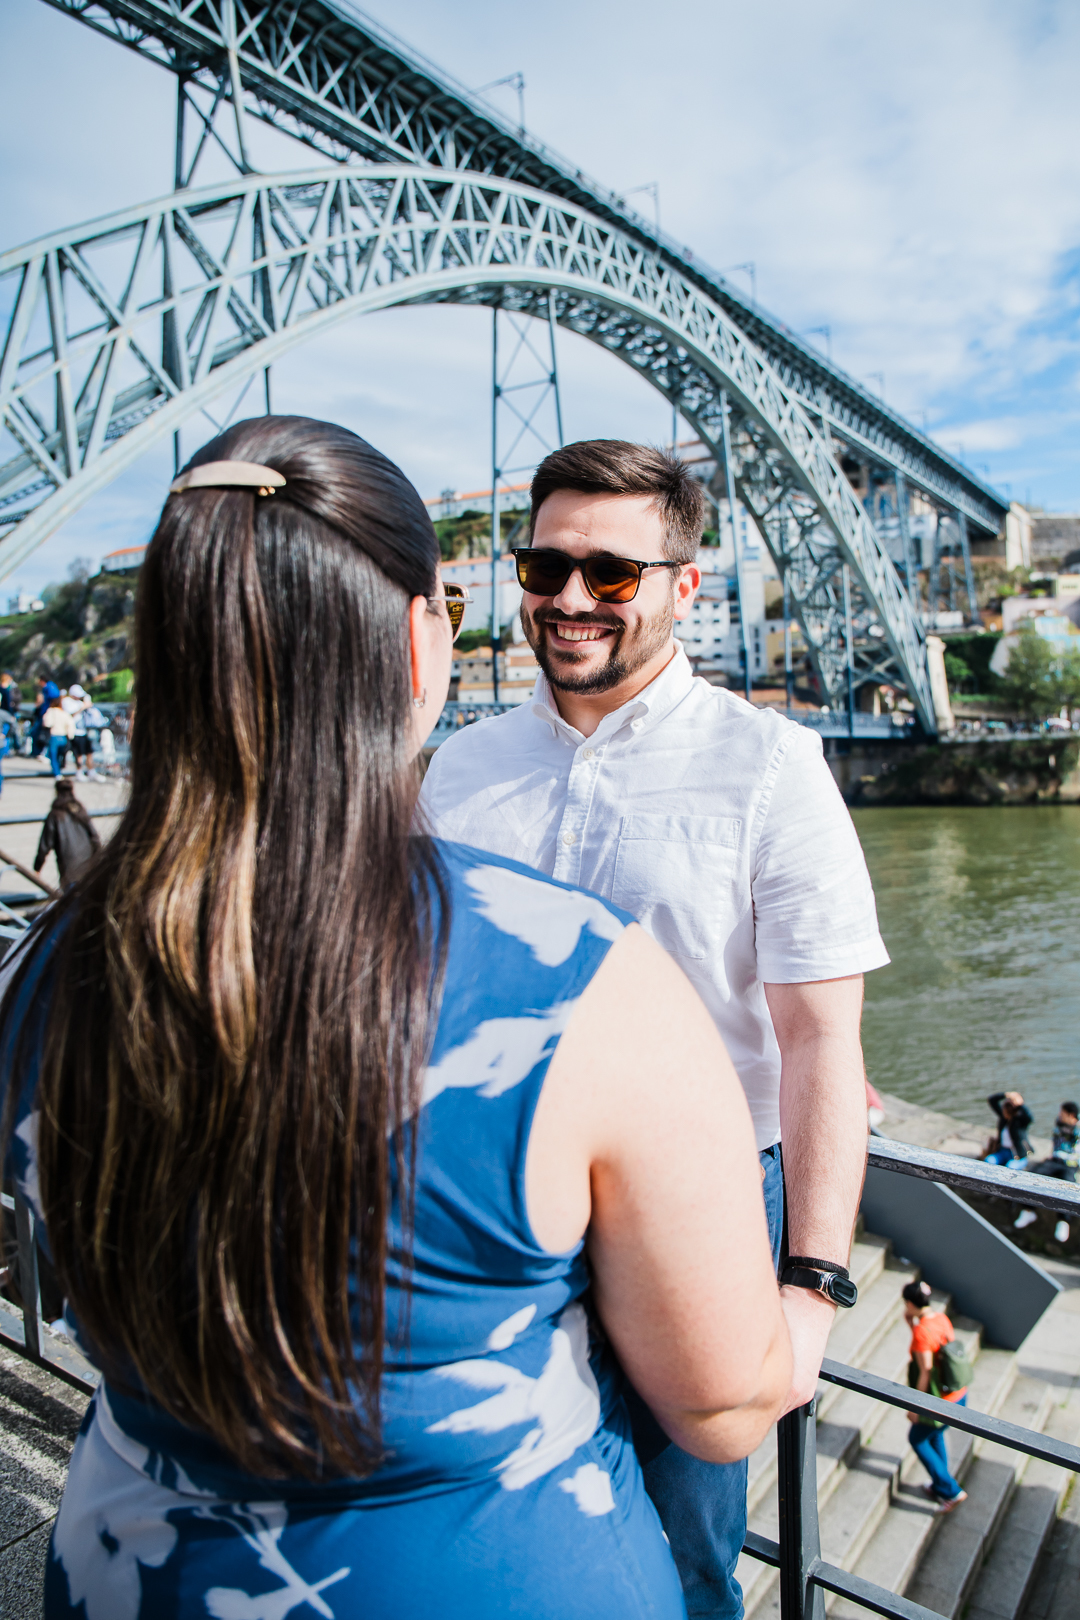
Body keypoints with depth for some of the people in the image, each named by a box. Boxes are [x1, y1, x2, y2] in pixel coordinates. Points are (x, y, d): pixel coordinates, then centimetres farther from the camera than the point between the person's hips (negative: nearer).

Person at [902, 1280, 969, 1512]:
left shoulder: (921, 1331, -26)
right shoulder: (942, 1318, -3)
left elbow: (926, 1372, -23)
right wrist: (912, 1324, 5)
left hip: (941, 1401, -8)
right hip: (960, 1395, 8)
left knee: (917, 1439, 15)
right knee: (934, 1435, 28)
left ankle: (951, 1491, 17)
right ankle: (940, 1486, 41)